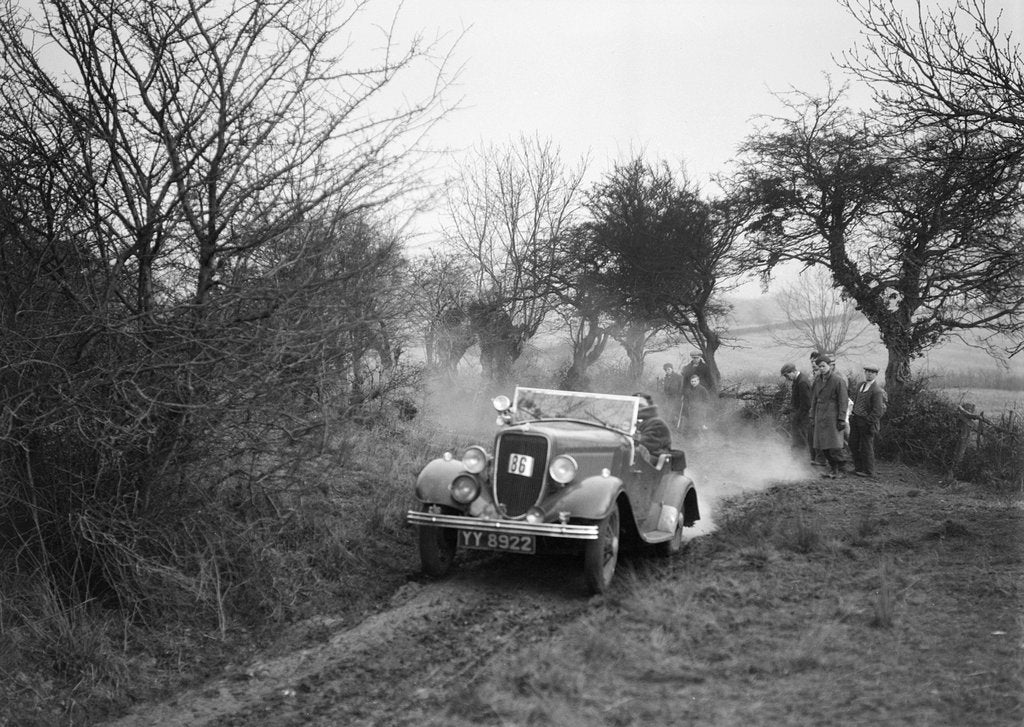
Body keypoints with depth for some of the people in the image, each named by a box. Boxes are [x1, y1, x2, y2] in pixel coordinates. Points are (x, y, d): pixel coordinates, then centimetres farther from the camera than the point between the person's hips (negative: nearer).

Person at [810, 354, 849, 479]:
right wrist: (812, 418, 14)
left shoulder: (838, 380, -9)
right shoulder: (818, 380, 10)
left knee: (834, 445, -6)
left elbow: (843, 401, -10)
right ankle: (832, 468, 18)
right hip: (820, 417, 6)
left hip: (833, 416, -6)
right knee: (823, 445, 6)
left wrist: (841, 420, -13)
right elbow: (814, 399, 16)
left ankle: (839, 470, 5)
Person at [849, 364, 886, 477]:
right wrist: (853, 415, 14)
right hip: (856, 420, 8)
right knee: (853, 444, 14)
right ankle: (858, 468, 28)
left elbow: (878, 411, -19)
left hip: (867, 421, -8)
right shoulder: (861, 386, 9)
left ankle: (868, 471, 14)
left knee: (866, 447, 1)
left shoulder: (877, 390, -17)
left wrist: (868, 422, -19)